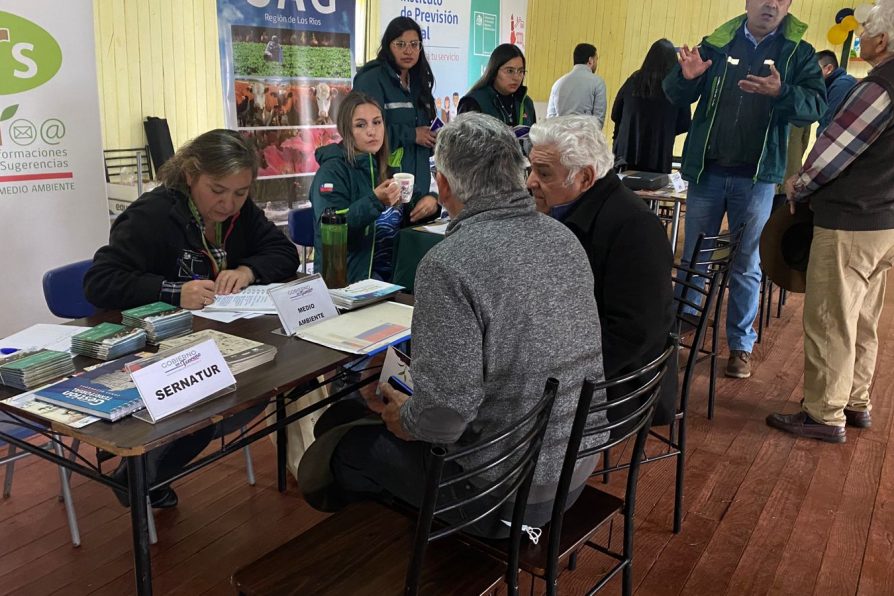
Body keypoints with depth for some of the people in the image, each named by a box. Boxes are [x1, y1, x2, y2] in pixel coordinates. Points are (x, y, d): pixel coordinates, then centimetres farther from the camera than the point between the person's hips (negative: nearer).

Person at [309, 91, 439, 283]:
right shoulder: (332, 171, -5)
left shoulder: (384, 167, 15)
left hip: (393, 272, 6)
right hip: (350, 279, -6)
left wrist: (429, 201, 5)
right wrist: (375, 200, -28)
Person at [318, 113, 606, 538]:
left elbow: (446, 410, -29)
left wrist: (399, 417, -6)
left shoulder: (449, 264, -26)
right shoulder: (564, 238, -1)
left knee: (351, 449, 14)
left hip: (509, 491, -7)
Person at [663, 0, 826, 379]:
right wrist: (687, 76, -21)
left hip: (757, 178, -1)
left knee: (746, 266, 8)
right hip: (706, 171, 1)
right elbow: (677, 96, 2)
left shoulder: (799, 53, 1)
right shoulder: (716, 44, 3)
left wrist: (781, 92, -28)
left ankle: (741, 344, 18)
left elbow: (816, 105, -8)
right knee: (693, 259, 10)